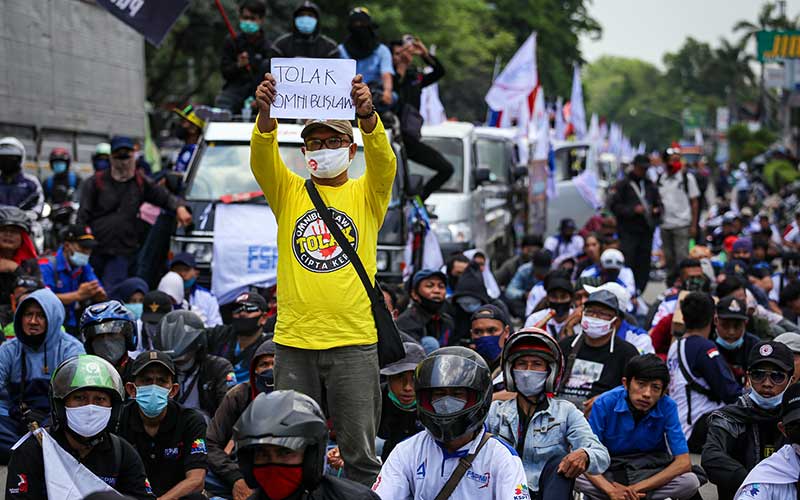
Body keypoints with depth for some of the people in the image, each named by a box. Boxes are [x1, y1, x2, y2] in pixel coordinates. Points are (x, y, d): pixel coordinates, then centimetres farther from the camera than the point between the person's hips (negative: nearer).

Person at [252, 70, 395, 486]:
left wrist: (367, 115, -31)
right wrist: (265, 112, -27)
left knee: (360, 450, 4)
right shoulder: (288, 192, 11)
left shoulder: (366, 194, 8)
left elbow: (383, 160, -11)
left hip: (354, 340, -1)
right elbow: (262, 158, -7)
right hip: (294, 339, 1)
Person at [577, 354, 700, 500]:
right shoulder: (605, 404, -17)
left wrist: (637, 488, -26)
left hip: (652, 473, 2)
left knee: (690, 481, -29)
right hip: (610, 471, -2)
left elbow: (684, 462, -19)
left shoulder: (667, 407, -15)